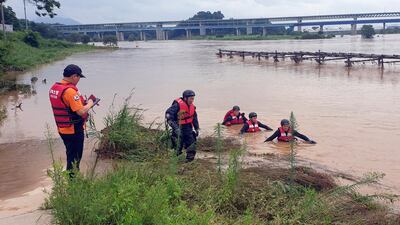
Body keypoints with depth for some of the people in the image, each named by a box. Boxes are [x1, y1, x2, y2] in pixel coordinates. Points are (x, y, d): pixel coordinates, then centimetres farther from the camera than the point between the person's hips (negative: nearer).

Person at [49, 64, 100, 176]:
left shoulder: (53, 88, 4)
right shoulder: (70, 91, -25)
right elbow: (81, 112, -28)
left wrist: (82, 102, 9)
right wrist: (89, 104, -9)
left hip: (62, 128, 9)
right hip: (74, 130, -9)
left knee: (70, 154, 23)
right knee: (75, 157, 5)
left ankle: (71, 176, 36)